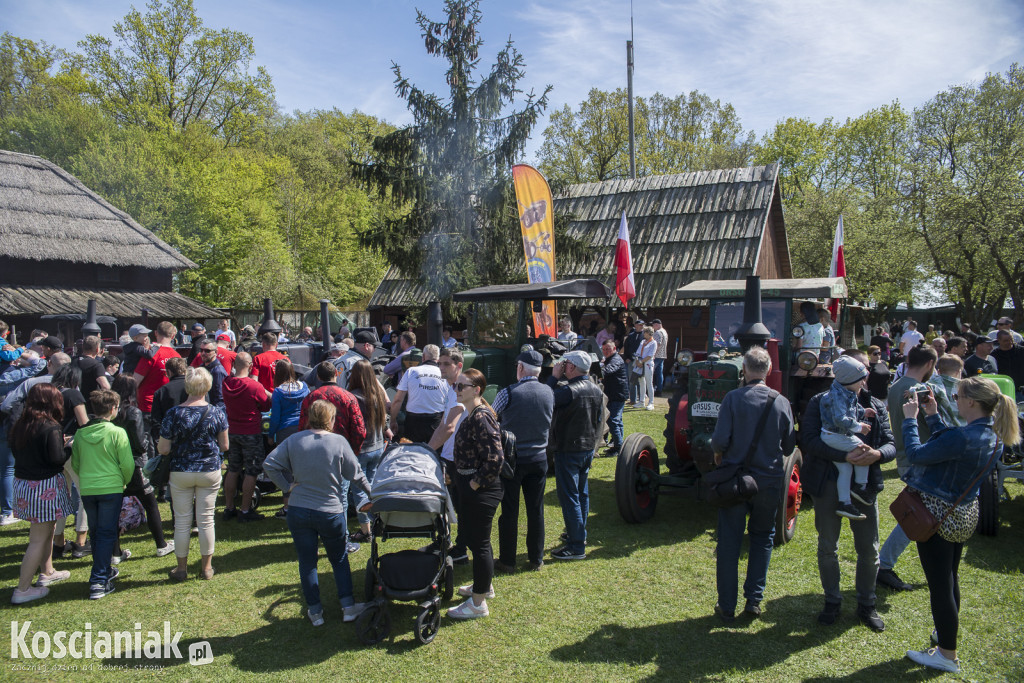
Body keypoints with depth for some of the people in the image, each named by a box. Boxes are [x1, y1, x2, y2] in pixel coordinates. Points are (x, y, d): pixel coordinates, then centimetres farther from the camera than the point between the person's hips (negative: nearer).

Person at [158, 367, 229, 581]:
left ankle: (181, 568, 21)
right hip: (210, 471, 1)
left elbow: (163, 449, -8)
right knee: (206, 520, 9)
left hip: (181, 473, -1)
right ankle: (206, 567, 19)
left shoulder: (174, 414, -10)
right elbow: (224, 446, 0)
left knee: (182, 522, 10)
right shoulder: (217, 413, -7)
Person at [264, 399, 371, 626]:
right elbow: (356, 474, -3)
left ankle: (315, 611, 20)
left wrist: (287, 485, 1)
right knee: (339, 559, 17)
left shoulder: (293, 441, -3)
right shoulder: (338, 442, -10)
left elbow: (269, 464, -5)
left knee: (307, 562, 13)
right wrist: (373, 494, 12)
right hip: (330, 512, -2)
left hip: (298, 512, 2)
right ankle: (348, 607, 18)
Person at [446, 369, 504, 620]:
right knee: (472, 536, 22)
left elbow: (495, 458, -28)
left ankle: (478, 604, 13)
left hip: (481, 492, -10)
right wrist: (461, 478, 17)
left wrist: (476, 483, -18)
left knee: (478, 542, 1)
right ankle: (484, 585, 41)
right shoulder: (471, 414, 9)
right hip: (471, 488, 10)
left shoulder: (481, 417, -23)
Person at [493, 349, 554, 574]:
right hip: (539, 458, 4)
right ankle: (536, 559, 22)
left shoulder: (508, 393, -14)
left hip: (511, 458, -3)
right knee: (536, 509, 12)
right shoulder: (549, 392, -2)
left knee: (509, 511, 5)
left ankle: (507, 561, 14)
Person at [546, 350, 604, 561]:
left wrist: (553, 377, -12)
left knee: (569, 497, -3)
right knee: (582, 493, 20)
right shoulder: (597, 390, 5)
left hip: (568, 450, -8)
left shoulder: (569, 391, -22)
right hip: (588, 448, 9)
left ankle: (576, 547, 0)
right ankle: (579, 534, 34)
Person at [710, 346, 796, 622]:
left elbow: (720, 440, -16)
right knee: (762, 538, 19)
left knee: (729, 542, 7)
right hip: (769, 479, 2)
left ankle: (727, 607, 12)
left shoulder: (733, 398, -11)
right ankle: (754, 599, 19)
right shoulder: (781, 402, -4)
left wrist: (718, 453, 6)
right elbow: (789, 447, 2)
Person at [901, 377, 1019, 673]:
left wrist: (910, 418, -11)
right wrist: (933, 415, 11)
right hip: (965, 514, 9)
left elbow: (915, 455, -23)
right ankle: (946, 634, 43)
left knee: (940, 585, 4)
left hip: (939, 514, -9)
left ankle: (947, 655, 16)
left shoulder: (963, 437, -30)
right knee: (950, 578, 25)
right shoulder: (993, 437, -1)